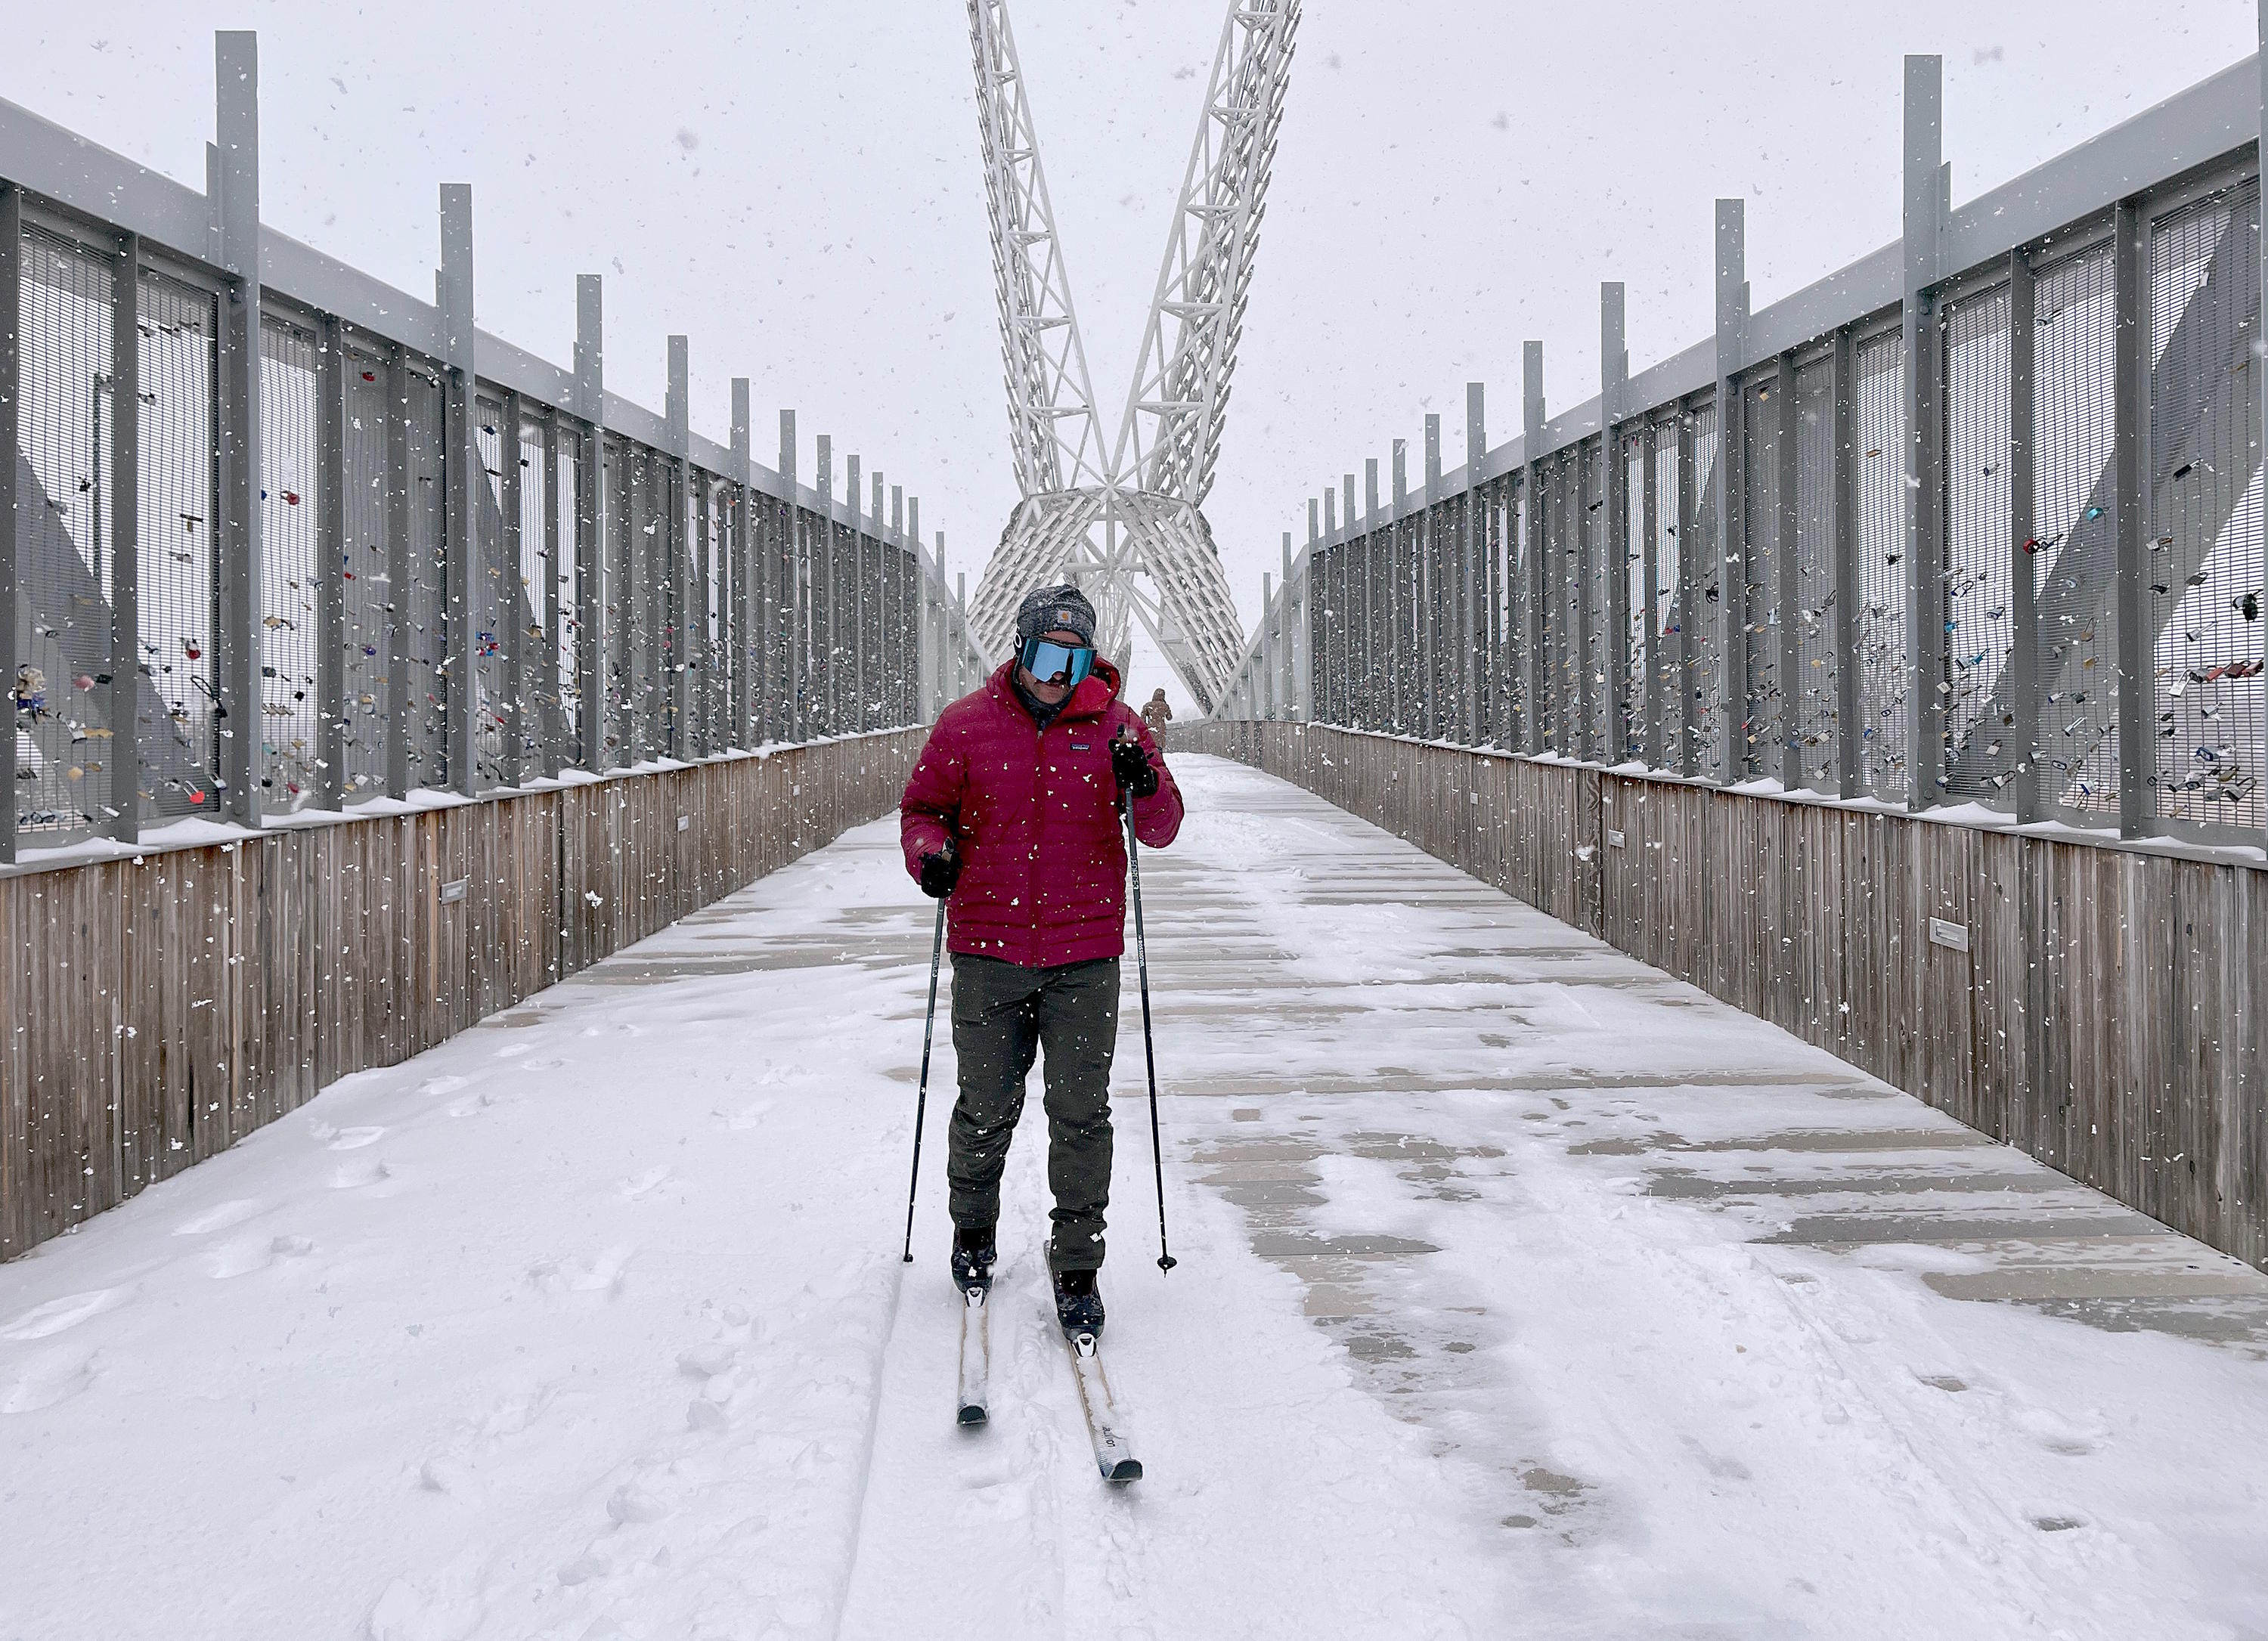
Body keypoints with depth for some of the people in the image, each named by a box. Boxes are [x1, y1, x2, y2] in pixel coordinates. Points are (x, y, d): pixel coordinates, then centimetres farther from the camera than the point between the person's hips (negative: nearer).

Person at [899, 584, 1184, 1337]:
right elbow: (923, 806, 11)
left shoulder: (1116, 726, 1)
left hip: (1085, 955, 0)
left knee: (1081, 1115, 2)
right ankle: (973, 1227, 37)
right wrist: (930, 851, -9)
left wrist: (1146, 789, -19)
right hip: (989, 951, 0)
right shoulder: (965, 725, 1)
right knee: (987, 1106, 11)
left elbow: (1163, 830, 3)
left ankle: (1077, 1268, 15)